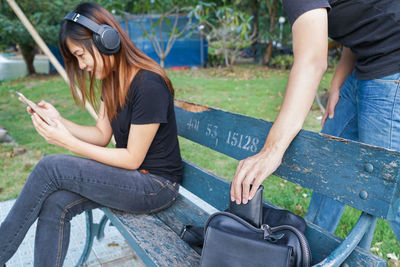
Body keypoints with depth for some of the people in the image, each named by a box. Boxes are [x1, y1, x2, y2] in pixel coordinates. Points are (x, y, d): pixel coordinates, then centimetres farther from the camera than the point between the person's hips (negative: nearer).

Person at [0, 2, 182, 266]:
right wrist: (58, 120, -7)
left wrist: (67, 142, -18)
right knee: (55, 205, -13)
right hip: (128, 174, 8)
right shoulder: (111, 79, 6)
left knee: (51, 167, -17)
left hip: (157, 186, -8)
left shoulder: (149, 85, -22)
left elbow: (132, 159, -17)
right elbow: (102, 135, 8)